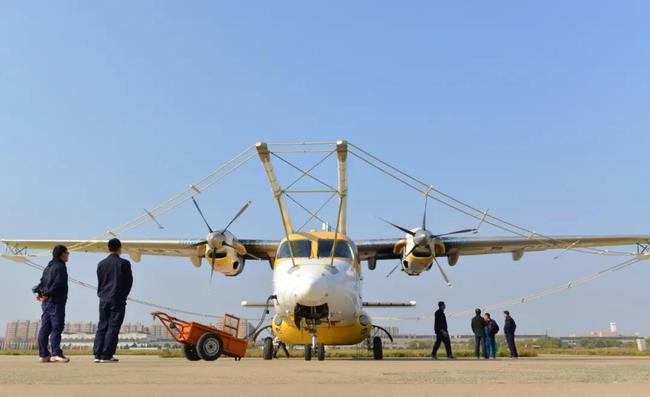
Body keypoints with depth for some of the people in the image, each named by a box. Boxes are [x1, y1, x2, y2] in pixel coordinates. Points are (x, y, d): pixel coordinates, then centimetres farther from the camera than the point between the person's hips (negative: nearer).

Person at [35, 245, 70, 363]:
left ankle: (44, 354, 12)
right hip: (56, 301, -9)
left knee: (45, 328, 9)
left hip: (46, 302, 9)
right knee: (57, 327, -9)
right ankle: (56, 353, -12)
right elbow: (58, 283, -20)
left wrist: (39, 292, 1)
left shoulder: (48, 267, 20)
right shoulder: (60, 266, -10)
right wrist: (46, 294, -14)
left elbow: (42, 282, 15)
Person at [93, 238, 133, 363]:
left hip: (104, 299, 5)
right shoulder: (124, 263, -7)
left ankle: (97, 354, 8)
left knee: (102, 327, 11)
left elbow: (99, 281, 13)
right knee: (113, 328, -2)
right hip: (118, 300, -5)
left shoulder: (101, 264, 8)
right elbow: (129, 282, -2)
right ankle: (106, 356, -3)